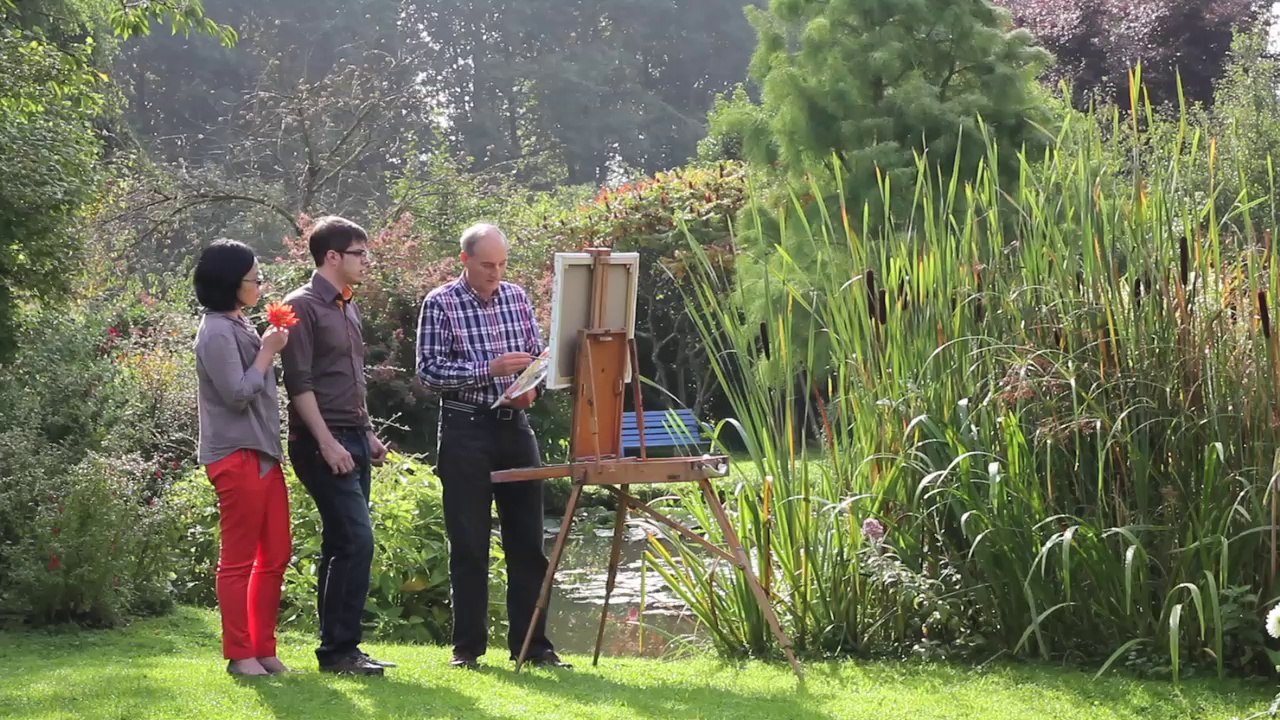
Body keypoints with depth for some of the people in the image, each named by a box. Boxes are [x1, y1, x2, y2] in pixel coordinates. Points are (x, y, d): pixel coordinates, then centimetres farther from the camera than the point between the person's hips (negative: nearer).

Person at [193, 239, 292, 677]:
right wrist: (267, 352, -11)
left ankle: (263, 647, 18)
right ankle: (239, 654, 3)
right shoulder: (216, 333, -14)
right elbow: (238, 393, -18)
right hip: (237, 455, -10)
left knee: (276, 554, 11)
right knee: (239, 559, -3)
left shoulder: (239, 326, 16)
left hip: (262, 452, 10)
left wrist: (270, 348, 9)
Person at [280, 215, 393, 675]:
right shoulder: (303, 306, -9)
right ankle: (339, 649, -9)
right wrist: (327, 442, -20)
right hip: (322, 442, -9)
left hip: (353, 439, 9)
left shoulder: (348, 308, 18)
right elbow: (299, 383, -15)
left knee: (342, 544, 9)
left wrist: (368, 434, 21)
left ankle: (338, 649, 12)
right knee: (355, 539, -14)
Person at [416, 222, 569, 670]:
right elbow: (429, 370, -10)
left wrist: (532, 385, -6)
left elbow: (538, 356, 16)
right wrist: (490, 370, -19)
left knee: (527, 542, 5)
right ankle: (467, 647, 9)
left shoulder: (517, 298, 9)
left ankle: (532, 645, 12)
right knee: (468, 545, 1)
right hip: (465, 431, -4)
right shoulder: (440, 304, -4)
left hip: (515, 426, 4)